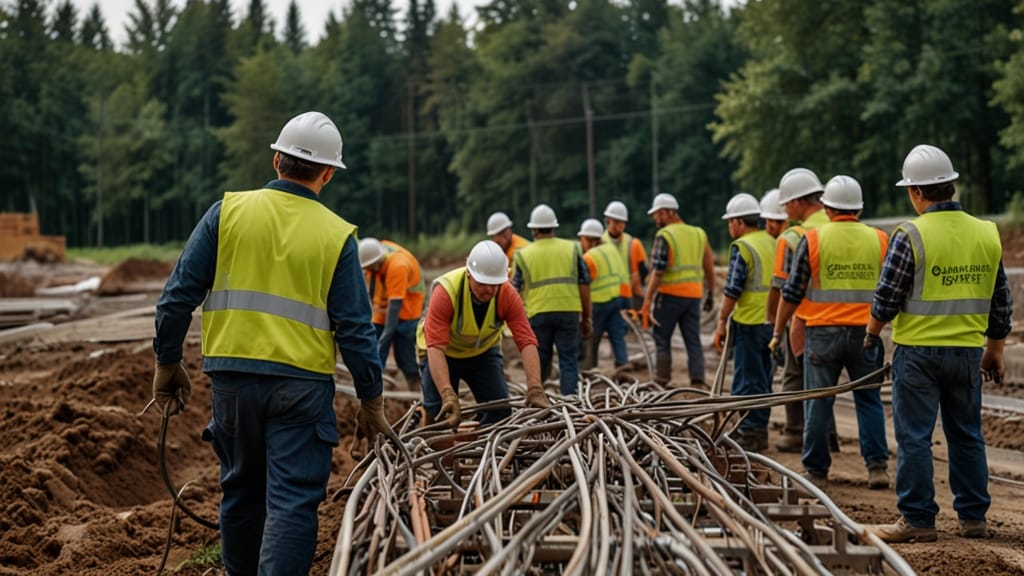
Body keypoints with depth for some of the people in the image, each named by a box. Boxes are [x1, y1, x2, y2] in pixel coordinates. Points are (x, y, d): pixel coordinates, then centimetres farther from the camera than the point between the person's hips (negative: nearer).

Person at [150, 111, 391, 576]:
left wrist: (167, 361, 11)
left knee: (242, 492, 18)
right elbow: (355, 328, -2)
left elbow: (179, 294, 0)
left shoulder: (228, 212, 1)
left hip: (233, 378, 2)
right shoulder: (337, 236, -2)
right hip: (302, 383, -2)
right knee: (292, 503, -1)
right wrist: (371, 400, 7)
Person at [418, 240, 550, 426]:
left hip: (483, 352, 3)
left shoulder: (508, 295, -26)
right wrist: (448, 395, -53)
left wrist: (535, 390, -45)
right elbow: (435, 348, -41)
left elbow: (527, 342, -32)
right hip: (445, 354, -3)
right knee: (440, 413, -16)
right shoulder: (445, 291, -35)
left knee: (500, 409, -10)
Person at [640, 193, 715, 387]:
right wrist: (710, 294, 18)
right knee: (694, 341, 5)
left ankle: (662, 380, 7)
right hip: (694, 295, 5)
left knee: (662, 338, 6)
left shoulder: (664, 236, -9)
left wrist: (647, 300, -14)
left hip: (670, 293, -5)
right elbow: (709, 267, 11)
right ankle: (698, 383, -2)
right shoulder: (699, 234, 11)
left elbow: (657, 271, -15)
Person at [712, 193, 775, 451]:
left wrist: (722, 323, -10)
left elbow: (732, 289, -16)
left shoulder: (742, 247, -12)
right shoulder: (772, 243, 12)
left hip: (750, 322, -8)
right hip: (772, 321, 8)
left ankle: (750, 433, -2)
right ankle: (760, 430, 20)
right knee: (763, 379, 14)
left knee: (747, 381, -2)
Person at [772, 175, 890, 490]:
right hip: (866, 332, 2)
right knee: (869, 400, 10)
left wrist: (778, 331, 8)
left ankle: (816, 470, 10)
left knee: (818, 403, 5)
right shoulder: (879, 240, 4)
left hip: (823, 332, -2)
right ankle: (877, 466, 4)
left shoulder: (813, 239, -3)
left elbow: (792, 292, -1)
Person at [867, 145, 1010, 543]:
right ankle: (973, 517, 18)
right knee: (967, 435, 14)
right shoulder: (986, 234, 4)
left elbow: (886, 298, -9)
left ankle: (918, 519, 4)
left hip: (918, 350, -5)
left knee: (914, 436, 1)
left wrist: (872, 334, 9)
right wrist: (995, 350, 20)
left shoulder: (911, 235, -13)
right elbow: (1001, 303, 10)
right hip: (968, 350, 5)